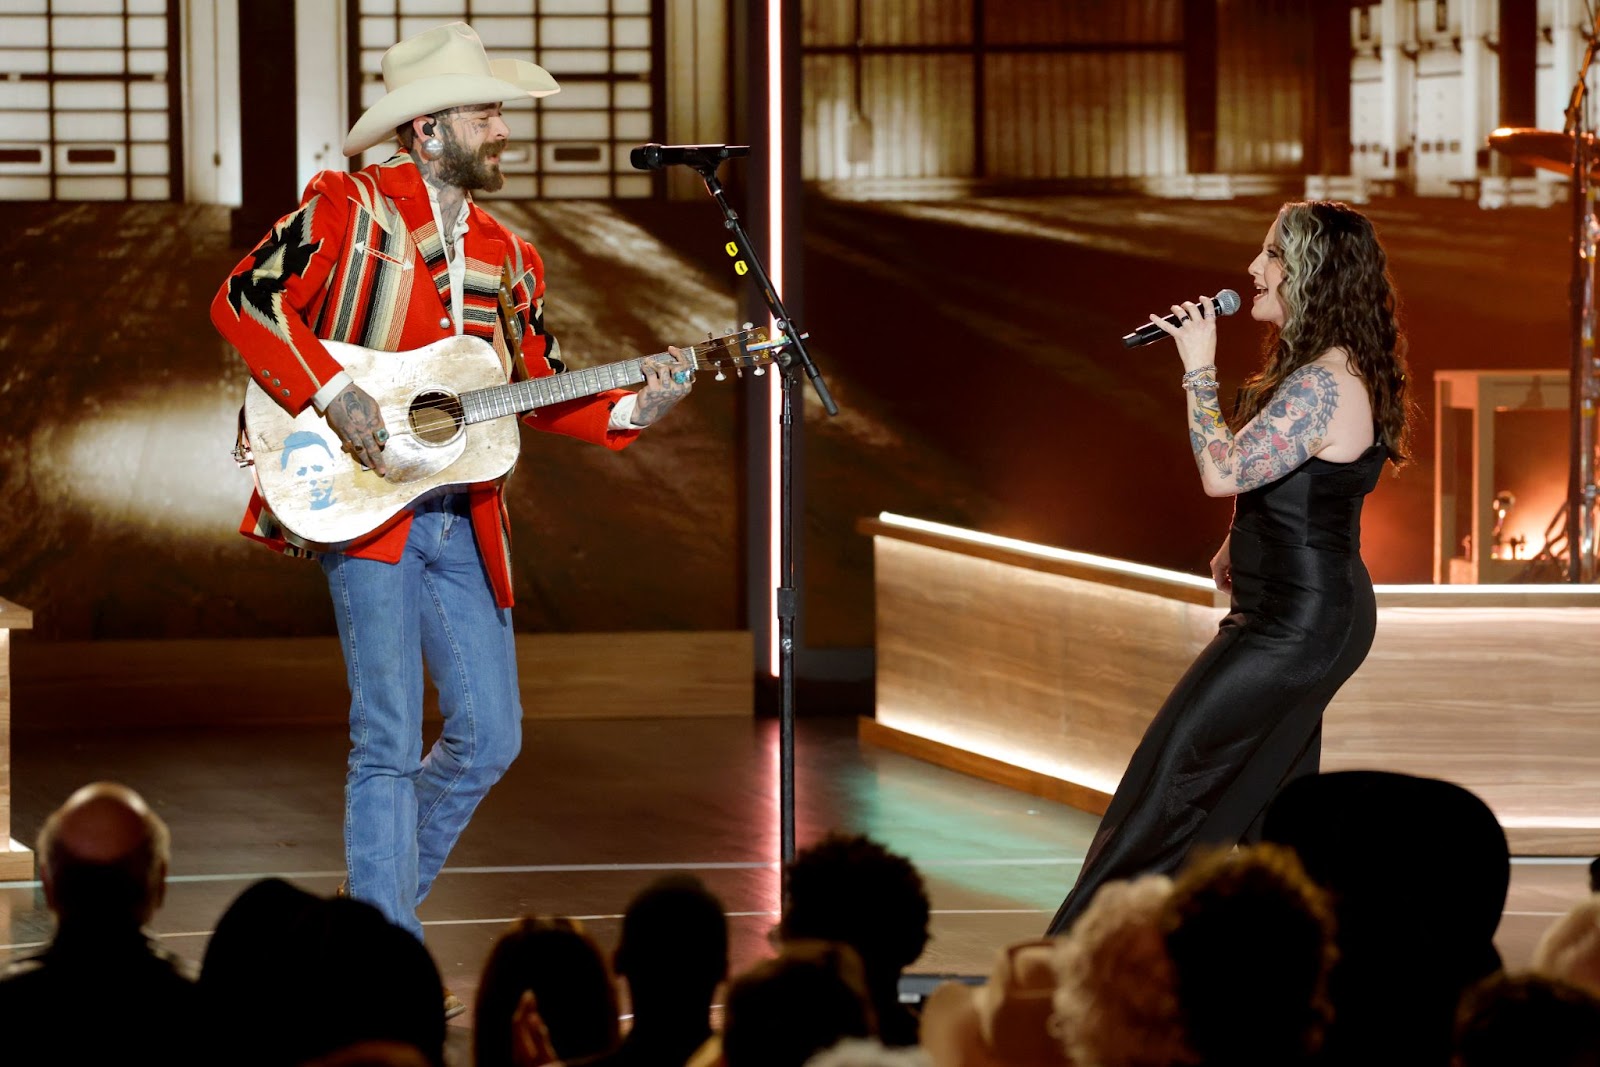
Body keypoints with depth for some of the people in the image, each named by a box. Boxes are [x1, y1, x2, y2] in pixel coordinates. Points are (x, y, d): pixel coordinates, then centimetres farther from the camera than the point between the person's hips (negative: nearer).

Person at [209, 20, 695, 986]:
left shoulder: (507, 257, 16)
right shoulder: (351, 209, -3)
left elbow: (544, 391, 18)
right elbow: (245, 300, -12)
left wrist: (631, 408, 0)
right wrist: (333, 396, -20)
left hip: (464, 519, 7)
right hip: (366, 505, -7)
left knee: (490, 738, 5)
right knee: (391, 740, -10)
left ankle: (383, 900, 24)